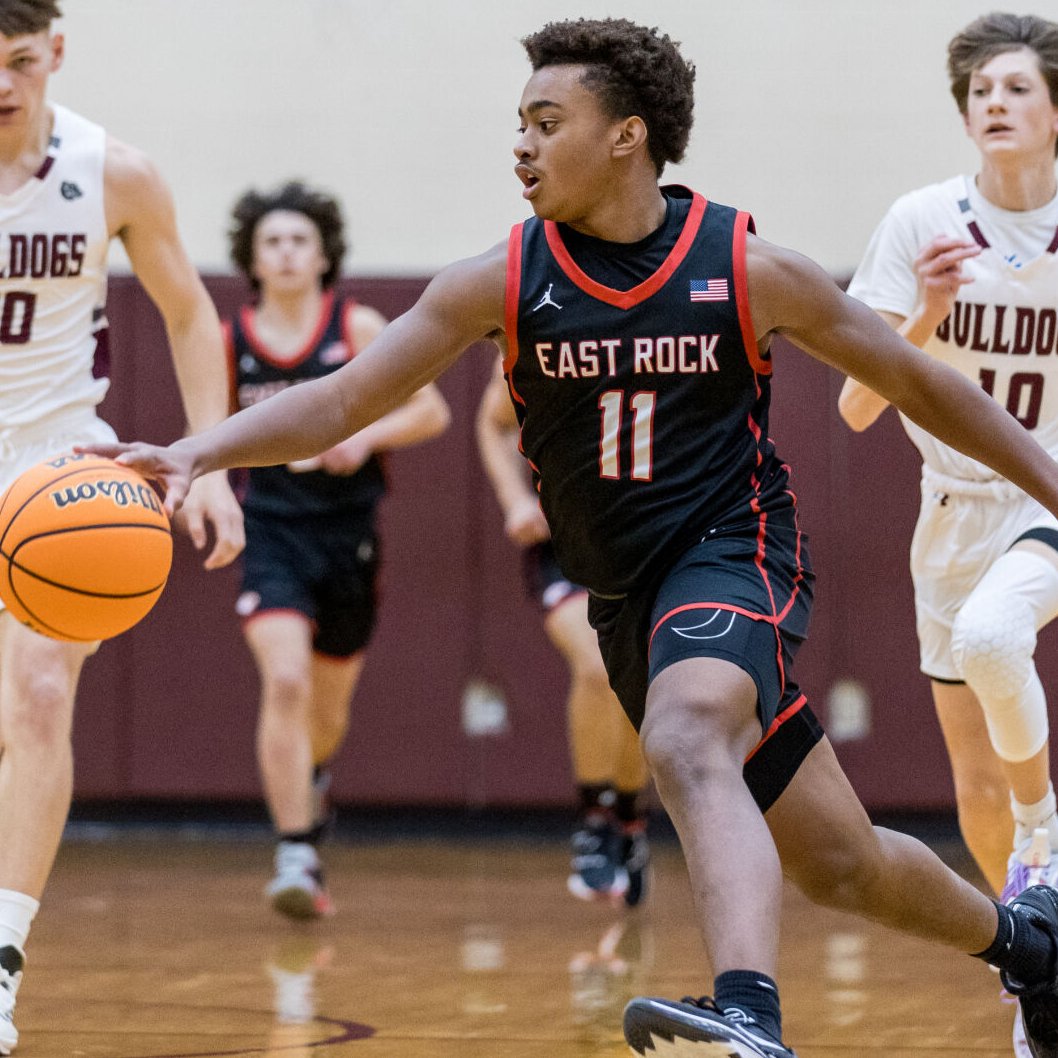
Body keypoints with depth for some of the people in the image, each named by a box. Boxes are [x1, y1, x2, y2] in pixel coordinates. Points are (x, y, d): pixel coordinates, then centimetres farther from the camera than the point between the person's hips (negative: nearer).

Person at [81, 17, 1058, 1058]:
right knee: (839, 867, 13)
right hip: (627, 598, 4)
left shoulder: (750, 269, -9)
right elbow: (342, 398, -5)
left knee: (686, 745, -37)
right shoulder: (501, 282, -3)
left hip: (734, 552, -4)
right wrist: (195, 453, -20)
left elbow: (915, 382, 3)